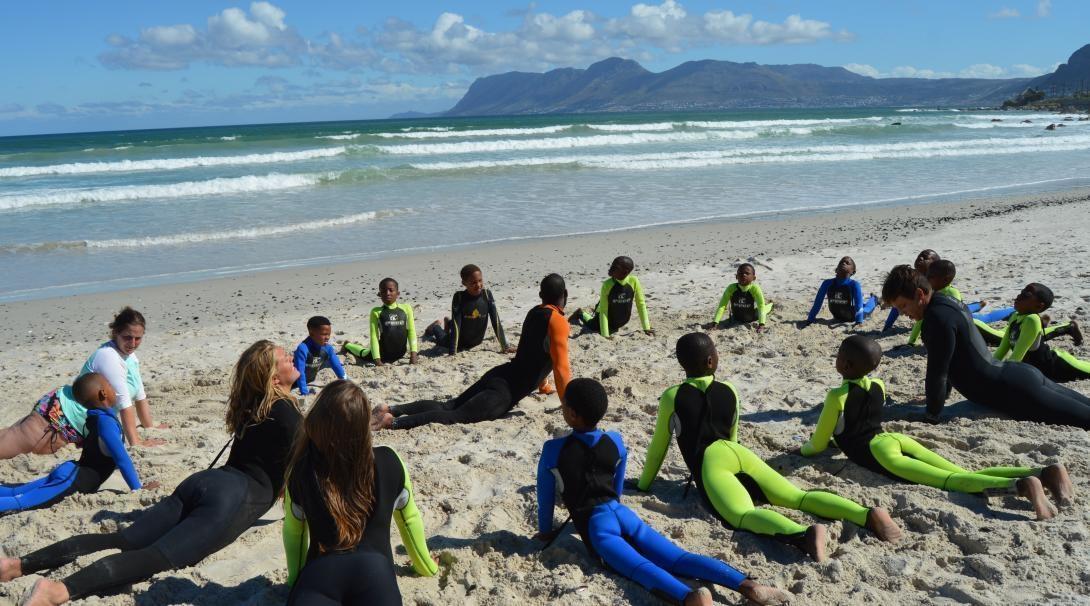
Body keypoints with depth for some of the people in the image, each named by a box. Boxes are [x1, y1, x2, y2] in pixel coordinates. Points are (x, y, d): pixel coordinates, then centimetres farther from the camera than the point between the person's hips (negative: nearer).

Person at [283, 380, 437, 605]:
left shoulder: (301, 470, 11)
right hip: (374, 569, 0)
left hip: (320, 572, 0)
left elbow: (293, 531, 23)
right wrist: (425, 566, 42)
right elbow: (409, 518, 26)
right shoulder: (389, 463, 11)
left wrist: (296, 580, 39)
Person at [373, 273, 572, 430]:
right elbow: (561, 368, -14)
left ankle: (392, 410, -2)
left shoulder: (533, 313, 18)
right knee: (456, 416, -17)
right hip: (505, 390, -8)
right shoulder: (558, 322, -10)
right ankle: (394, 422, -28)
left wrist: (541, 385, 45)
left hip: (498, 375, 8)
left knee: (447, 406, 9)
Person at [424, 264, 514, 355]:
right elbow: (456, 325, -30)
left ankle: (447, 324, 48)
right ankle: (436, 327, 46)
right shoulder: (459, 297, -28)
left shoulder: (487, 294, -22)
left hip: (476, 342, 3)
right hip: (460, 341, -3)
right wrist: (452, 352, -35)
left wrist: (505, 346, -23)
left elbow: (496, 321, -20)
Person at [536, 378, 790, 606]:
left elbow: (545, 495, 7)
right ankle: (748, 585, -27)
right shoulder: (615, 442, 12)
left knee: (640, 567, -26)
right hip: (622, 513, 5)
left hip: (596, 524, -5)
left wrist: (545, 531, 22)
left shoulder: (552, 450, -3)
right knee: (678, 558, -8)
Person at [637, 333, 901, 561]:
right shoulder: (729, 391, 18)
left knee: (745, 516, -29)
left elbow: (658, 447, 13)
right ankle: (867, 514, -22)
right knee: (799, 497, 0)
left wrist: (643, 484, 26)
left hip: (710, 461, -6)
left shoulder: (671, 397, 6)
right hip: (738, 453, 6)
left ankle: (803, 535, -59)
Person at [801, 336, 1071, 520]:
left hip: (878, 451, -7)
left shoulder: (836, 396, -3)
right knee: (965, 474, -5)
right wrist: (833, 438, 46)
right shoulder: (878, 386, 19)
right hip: (898, 438, 8)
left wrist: (803, 448, 26)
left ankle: (1020, 486, -44)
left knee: (951, 480, -22)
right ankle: (1044, 473, -21)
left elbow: (818, 444, 4)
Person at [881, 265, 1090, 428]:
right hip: (1021, 376, 10)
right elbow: (949, 363, 21)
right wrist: (943, 393, 26)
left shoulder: (938, 317, -22)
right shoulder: (947, 303, 9)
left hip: (1017, 391, -10)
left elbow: (937, 372, -20)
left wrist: (932, 416, -10)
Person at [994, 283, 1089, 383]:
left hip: (1053, 366, -7)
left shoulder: (1032, 320, -33)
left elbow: (1016, 357, -35)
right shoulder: (1015, 317, -11)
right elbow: (1003, 348, -5)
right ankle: (1068, 328, 34)